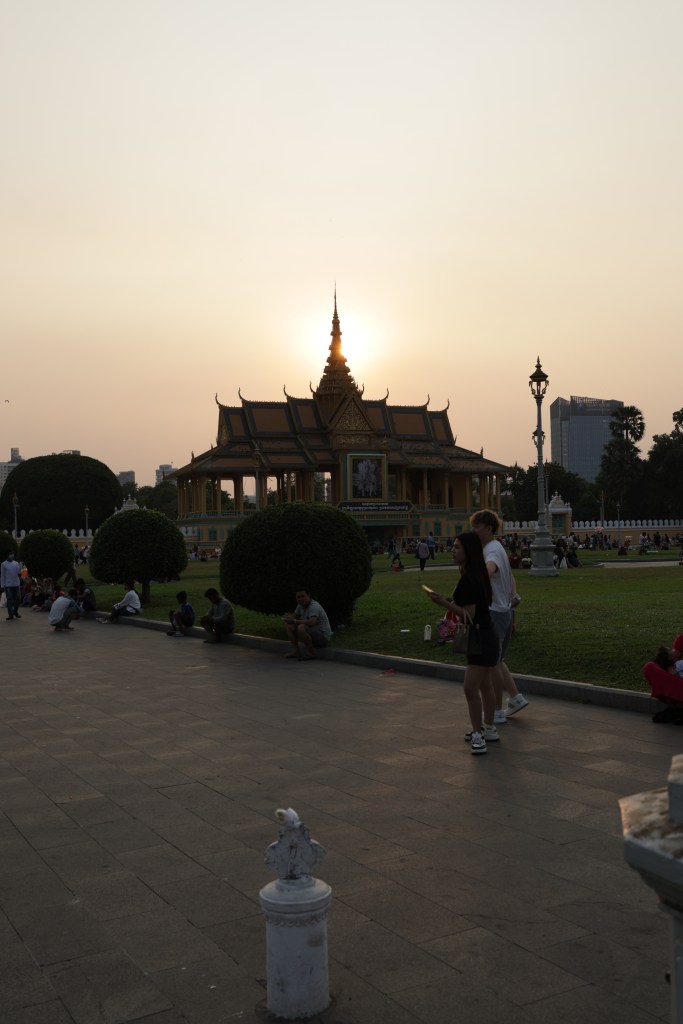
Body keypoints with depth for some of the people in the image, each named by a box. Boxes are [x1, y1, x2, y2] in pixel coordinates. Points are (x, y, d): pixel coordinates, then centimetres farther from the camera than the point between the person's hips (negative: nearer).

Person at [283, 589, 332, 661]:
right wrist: (288, 618, -7)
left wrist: (295, 621, -29)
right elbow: (293, 616, 18)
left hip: (323, 637, -9)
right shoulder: (301, 605, 6)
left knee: (301, 628, -35)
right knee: (288, 625, 3)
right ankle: (296, 651, 1)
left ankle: (310, 653, -18)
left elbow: (312, 622, -38)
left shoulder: (314, 606, -22)